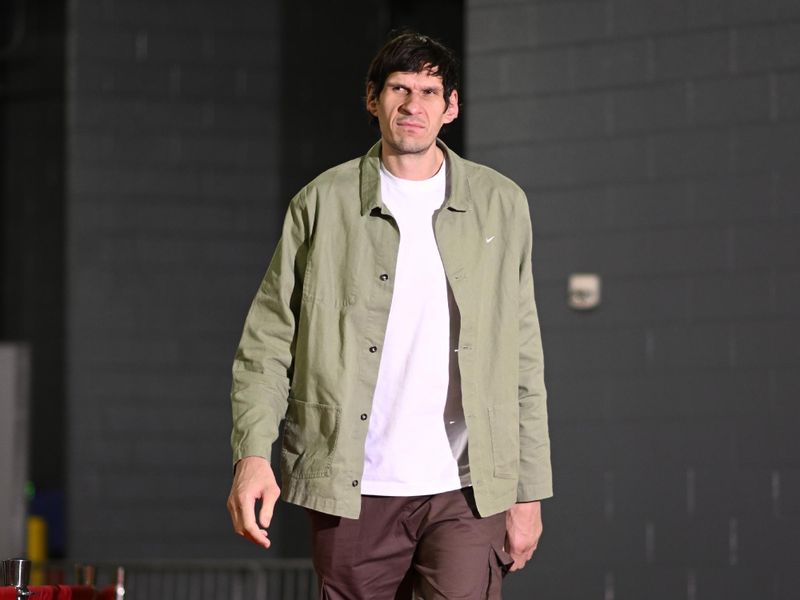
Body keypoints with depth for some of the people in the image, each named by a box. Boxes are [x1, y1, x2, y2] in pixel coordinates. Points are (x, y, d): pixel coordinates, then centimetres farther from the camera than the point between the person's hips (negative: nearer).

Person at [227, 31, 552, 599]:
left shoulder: (500, 205, 9)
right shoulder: (324, 203, 5)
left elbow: (524, 360, 12)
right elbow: (267, 342, 5)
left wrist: (529, 490, 9)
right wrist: (253, 453, -10)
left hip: (466, 489, 0)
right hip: (354, 490, 0)